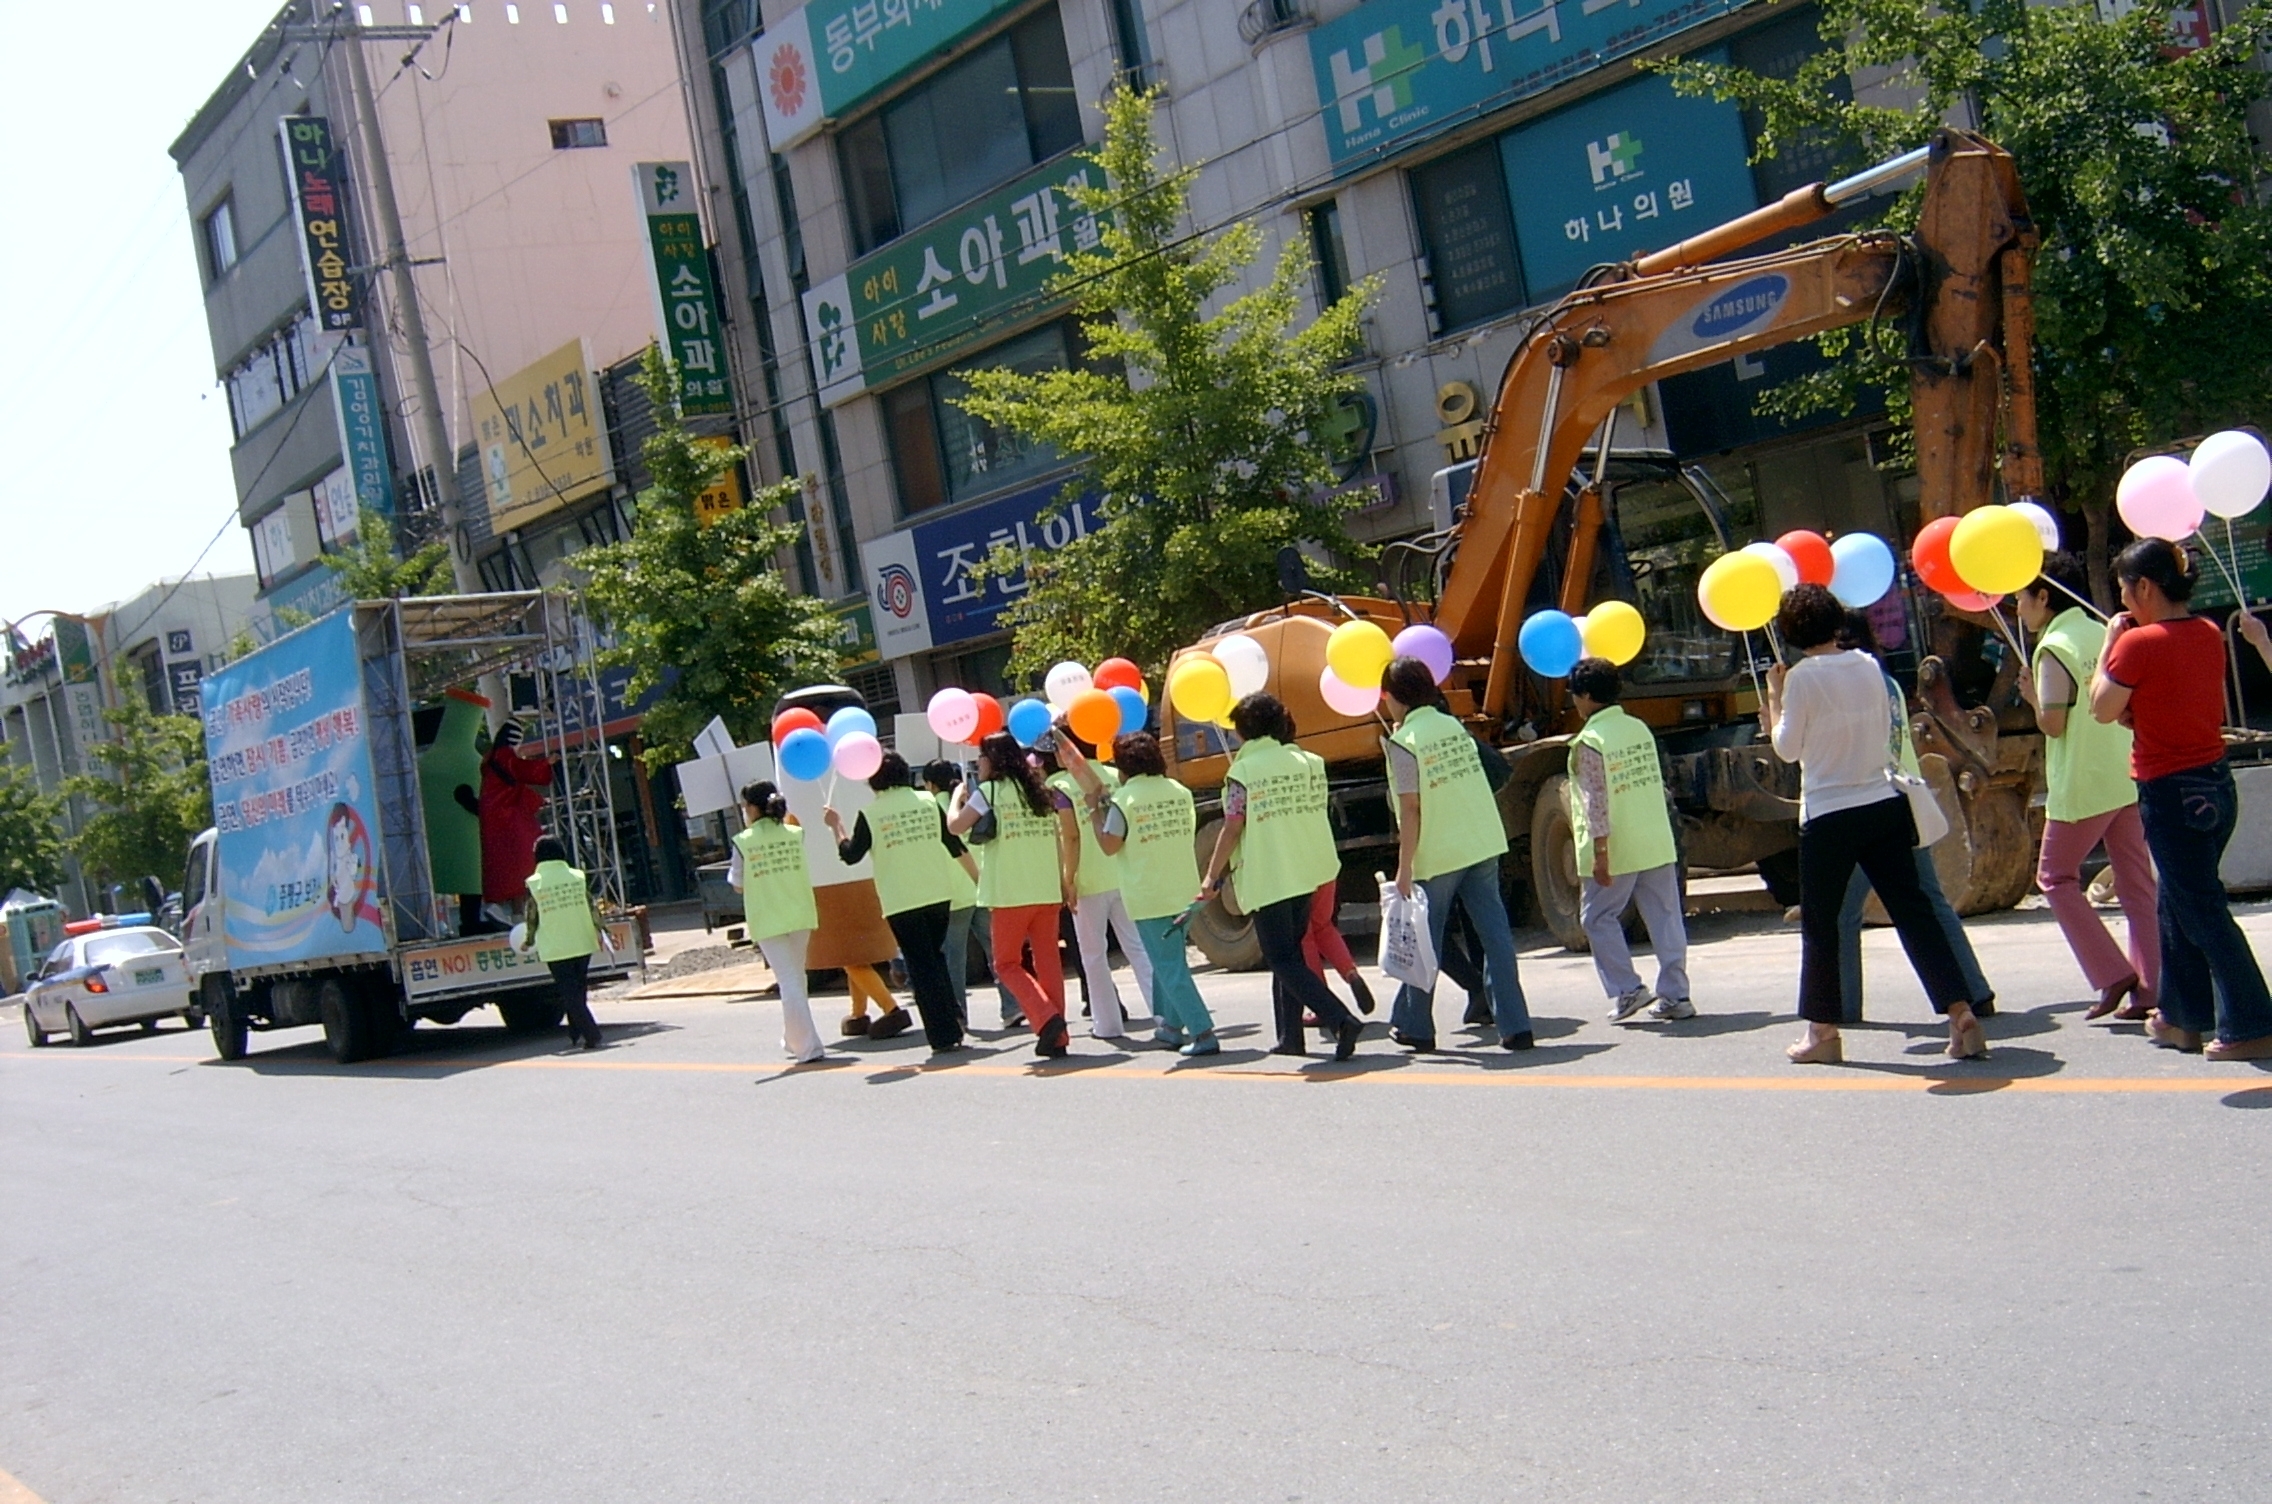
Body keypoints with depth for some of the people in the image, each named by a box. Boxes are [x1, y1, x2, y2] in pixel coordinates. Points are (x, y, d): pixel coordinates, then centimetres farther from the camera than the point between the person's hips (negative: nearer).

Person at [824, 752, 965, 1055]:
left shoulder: (870, 814, -5)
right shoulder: (927, 802, 4)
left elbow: (850, 854, 2)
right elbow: (954, 844, 9)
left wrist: (836, 825, 16)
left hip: (901, 902, -3)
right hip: (939, 894, 3)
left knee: (921, 967, 2)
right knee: (935, 958, 22)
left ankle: (944, 1035, -1)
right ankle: (953, 1017, 12)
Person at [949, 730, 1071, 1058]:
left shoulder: (990, 791, -5)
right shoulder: (1039, 791, 13)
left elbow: (955, 827, -7)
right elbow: (1058, 840, 12)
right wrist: (1065, 880, 15)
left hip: (1011, 894, -5)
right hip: (1048, 891, 5)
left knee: (1007, 963, 6)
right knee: (1048, 963, 9)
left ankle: (1046, 1017, -12)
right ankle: (1056, 1035, 8)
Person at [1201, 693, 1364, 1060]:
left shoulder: (1243, 771, -11)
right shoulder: (1307, 762, 6)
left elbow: (1232, 830, -12)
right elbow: (1314, 812, 12)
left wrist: (1211, 877, -4)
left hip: (1266, 879, -7)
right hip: (1305, 872, 7)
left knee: (1283, 960, -3)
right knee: (1290, 955, 18)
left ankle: (1341, 1020, -20)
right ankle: (1290, 1036, 19)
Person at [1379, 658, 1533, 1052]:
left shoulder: (1404, 741, -11)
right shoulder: (1454, 726, 9)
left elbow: (1410, 810, -13)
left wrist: (1404, 868, -11)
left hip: (1437, 854, -6)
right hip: (1484, 844, 6)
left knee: (1424, 941, 9)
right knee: (1495, 933, 3)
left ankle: (1413, 1025, 22)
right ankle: (1515, 1026, 0)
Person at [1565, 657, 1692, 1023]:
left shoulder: (1589, 742, -13)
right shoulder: (1641, 729, 9)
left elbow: (1597, 800, -17)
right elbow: (1654, 783, 15)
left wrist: (1599, 851, -16)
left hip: (1617, 851, -7)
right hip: (1658, 843, 7)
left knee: (1598, 917, 7)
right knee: (1664, 915, 7)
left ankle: (1627, 989, 3)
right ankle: (1675, 995, 9)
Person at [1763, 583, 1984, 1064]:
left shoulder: (1802, 677, -11)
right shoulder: (1868, 665, 5)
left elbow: (1788, 749, -5)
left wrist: (1774, 697, 6)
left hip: (1829, 816, -5)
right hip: (1885, 806, 5)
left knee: (1820, 924, 7)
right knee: (1912, 910, 5)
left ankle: (1823, 1032, 12)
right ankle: (1961, 1015, -3)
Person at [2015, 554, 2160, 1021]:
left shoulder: (2055, 646, -12)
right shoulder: (2104, 634, 10)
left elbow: (2053, 723, -17)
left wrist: (2031, 694, 2)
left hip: (2081, 787, -7)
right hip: (2126, 779, 7)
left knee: (2055, 877, 7)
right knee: (2137, 882, 7)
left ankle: (2113, 975, 0)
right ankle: (2148, 988, 5)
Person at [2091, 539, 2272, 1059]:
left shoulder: (2139, 643, -17)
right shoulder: (2209, 634, 7)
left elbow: (2102, 710, -7)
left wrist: (2110, 642, -2)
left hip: (2171, 794, -8)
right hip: (2217, 784, 8)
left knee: (2203, 910, -3)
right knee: (2180, 903, 19)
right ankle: (2182, 1016, 27)